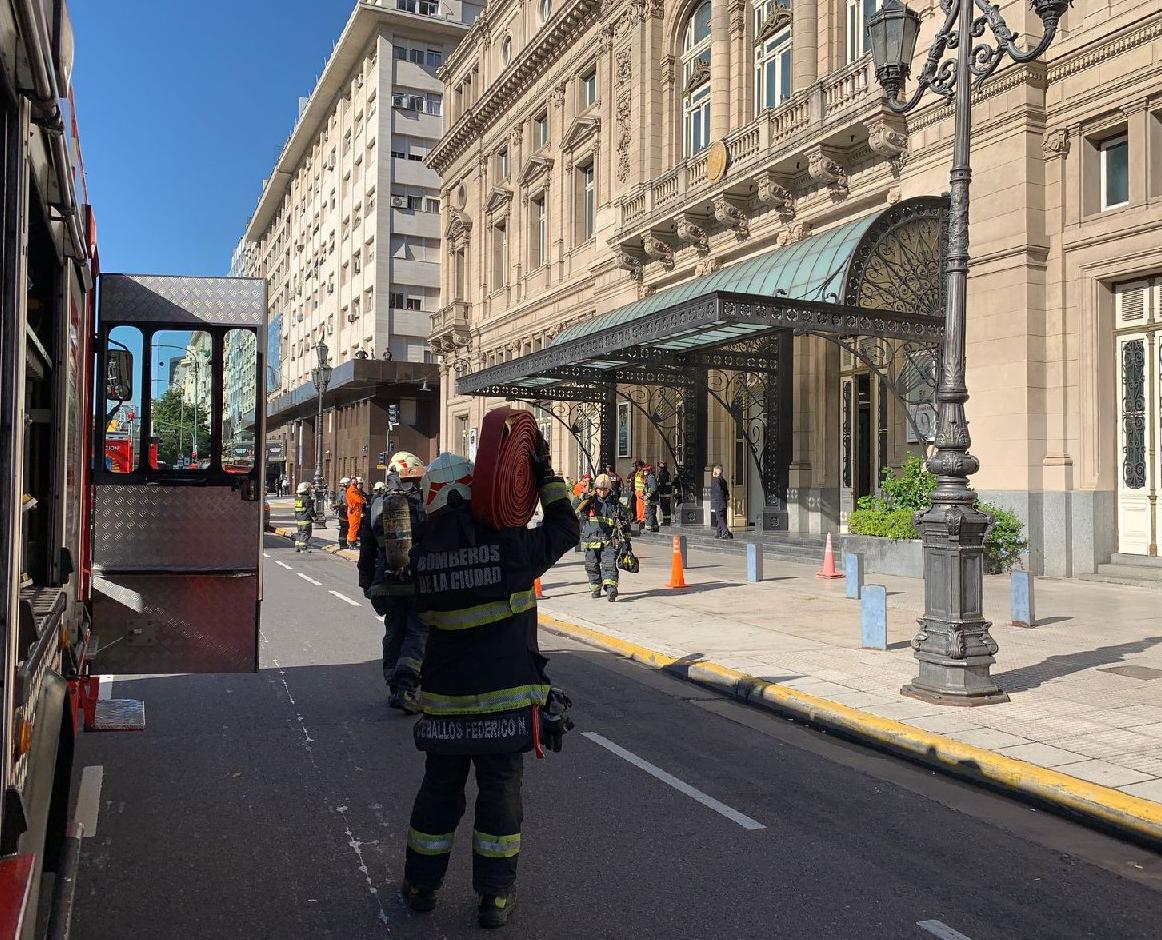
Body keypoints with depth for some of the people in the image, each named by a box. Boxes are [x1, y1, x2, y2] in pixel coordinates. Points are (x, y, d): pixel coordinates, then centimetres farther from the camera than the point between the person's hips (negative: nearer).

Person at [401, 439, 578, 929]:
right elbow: (565, 529, -3)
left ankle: (421, 884, 32)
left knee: (439, 789, 18)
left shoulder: (424, 557, -6)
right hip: (505, 696, -3)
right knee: (500, 793, 10)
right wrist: (546, 476, 4)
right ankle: (495, 896, 18)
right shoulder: (507, 545, -15)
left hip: (445, 701, 3)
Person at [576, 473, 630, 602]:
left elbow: (625, 522, 15)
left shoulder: (615, 504, 9)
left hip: (609, 542, -1)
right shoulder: (589, 501, 6)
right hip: (591, 541, 1)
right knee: (592, 567, 10)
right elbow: (575, 509, -8)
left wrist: (626, 540, 13)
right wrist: (584, 498, -20)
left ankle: (611, 588, -26)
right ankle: (595, 589, 26)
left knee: (609, 565, -16)